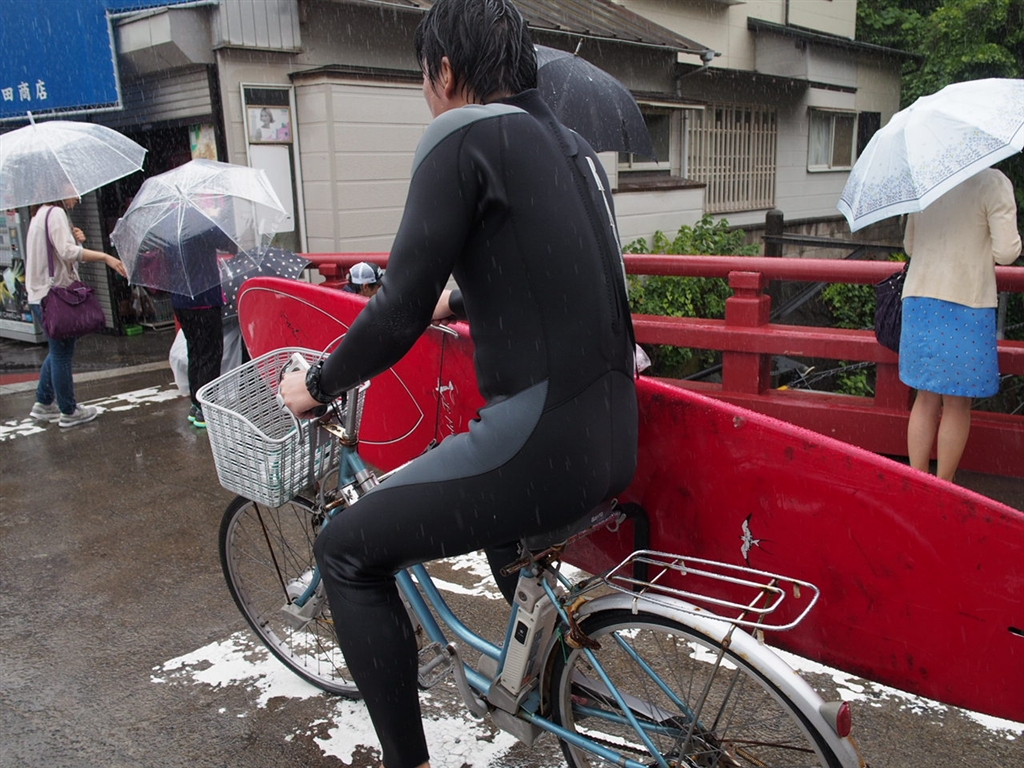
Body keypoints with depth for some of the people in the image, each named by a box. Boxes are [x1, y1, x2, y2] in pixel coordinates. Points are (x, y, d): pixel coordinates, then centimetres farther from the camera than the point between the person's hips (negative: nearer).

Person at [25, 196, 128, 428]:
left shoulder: (41, 214, 18)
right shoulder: (56, 213, -12)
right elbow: (68, 252, -25)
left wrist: (76, 241, 1)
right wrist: (105, 257, -26)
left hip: (40, 296, 10)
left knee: (57, 352, 20)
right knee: (62, 354, -1)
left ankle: (43, 404, 28)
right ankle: (69, 412, 8)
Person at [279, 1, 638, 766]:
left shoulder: (463, 139, -9)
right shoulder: (568, 142, 15)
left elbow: (400, 311, -13)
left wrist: (319, 384, 4)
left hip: (544, 443, -9)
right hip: (614, 435, 9)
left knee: (347, 551, 7)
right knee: (490, 498, 38)